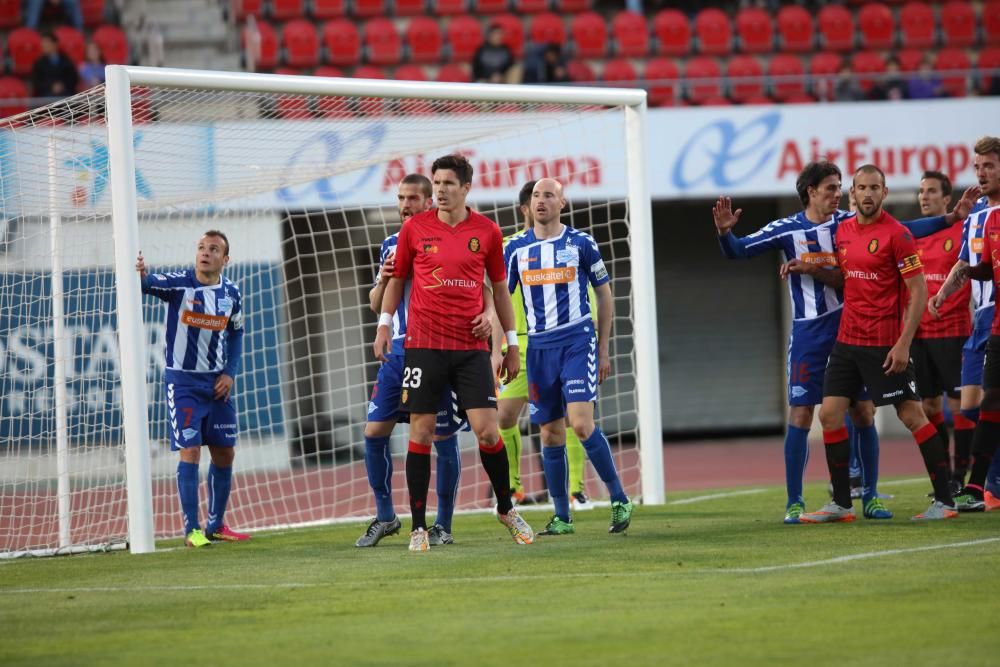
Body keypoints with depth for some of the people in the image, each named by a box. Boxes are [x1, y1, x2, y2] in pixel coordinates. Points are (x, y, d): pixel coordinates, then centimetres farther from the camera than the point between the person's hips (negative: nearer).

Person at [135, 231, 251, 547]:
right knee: (190, 451, -12)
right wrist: (141, 276, -53)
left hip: (217, 382, 5)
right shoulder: (179, 284, -12)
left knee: (224, 453, 8)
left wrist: (230, 373, 2)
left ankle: (216, 526, 23)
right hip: (183, 381, -5)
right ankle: (191, 529, -6)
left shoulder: (231, 293, 1)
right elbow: (150, 283, -29)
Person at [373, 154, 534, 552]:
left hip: (472, 346, 0)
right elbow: (397, 279, 14)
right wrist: (384, 325, 5)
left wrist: (511, 344, 13)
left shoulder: (486, 231, 4)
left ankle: (506, 509, 16)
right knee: (421, 432, -2)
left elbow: (499, 288, 12)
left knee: (487, 430, -6)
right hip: (423, 344, 0)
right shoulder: (415, 228, 3)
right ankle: (418, 527, 4)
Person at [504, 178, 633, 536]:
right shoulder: (516, 248, 6)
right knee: (550, 434, 4)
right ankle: (561, 517, 12)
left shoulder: (581, 243, 1)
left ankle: (619, 500, -6)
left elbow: (604, 295, 8)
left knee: (581, 423, -17)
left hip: (578, 342, -3)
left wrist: (604, 349, 6)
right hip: (539, 347, 3)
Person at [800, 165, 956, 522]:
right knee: (829, 414, 1)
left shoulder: (896, 234, -11)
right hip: (847, 340, 7)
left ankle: (944, 500, 2)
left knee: (913, 415, -3)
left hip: (885, 343, -7)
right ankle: (841, 504, 9)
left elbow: (919, 290, -12)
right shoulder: (843, 231, 10)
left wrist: (904, 343, -18)